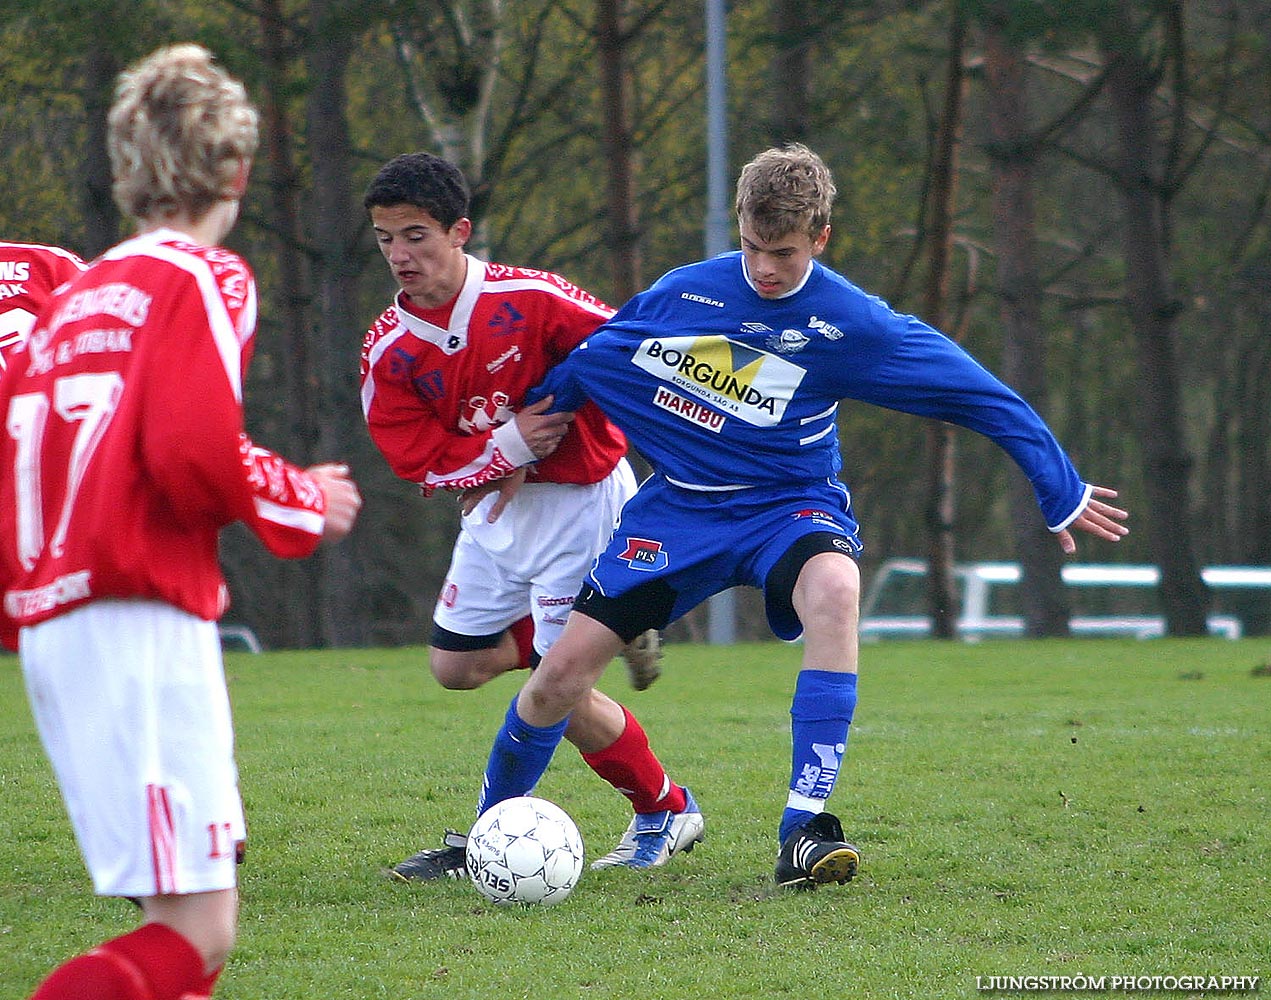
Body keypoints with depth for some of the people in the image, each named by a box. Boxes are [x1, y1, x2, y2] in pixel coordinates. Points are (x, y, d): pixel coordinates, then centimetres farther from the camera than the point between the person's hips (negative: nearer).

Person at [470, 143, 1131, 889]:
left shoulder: (851, 323, -11)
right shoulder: (684, 294, -5)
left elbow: (978, 393, -4)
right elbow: (583, 366, 12)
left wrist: (1062, 492, 0)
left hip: (787, 507, -2)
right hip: (680, 507, 2)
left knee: (835, 589, -39)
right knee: (561, 673, -8)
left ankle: (804, 831, -39)